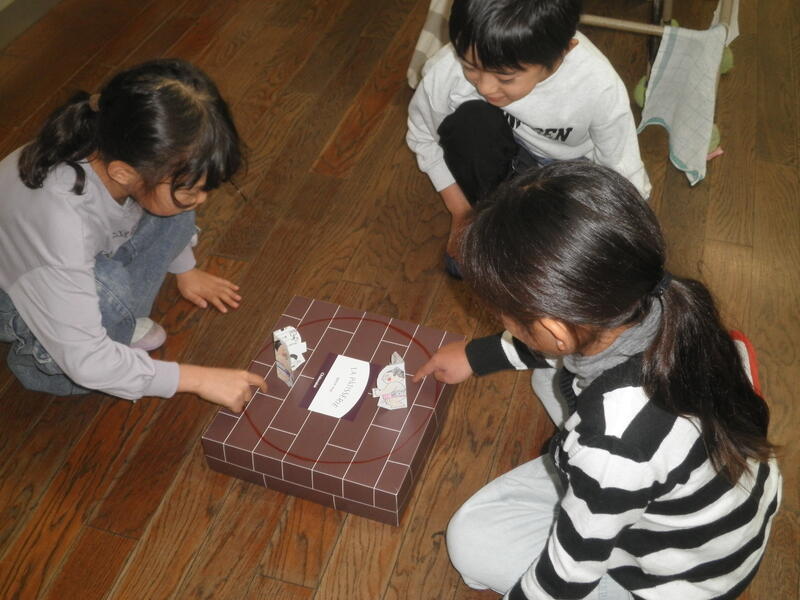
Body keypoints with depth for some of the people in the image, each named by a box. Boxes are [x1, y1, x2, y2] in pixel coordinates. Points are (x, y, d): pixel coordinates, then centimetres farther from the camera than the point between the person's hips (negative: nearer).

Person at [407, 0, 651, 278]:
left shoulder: (601, 88, -33)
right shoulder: (448, 68, -29)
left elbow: (623, 173, -18)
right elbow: (422, 136, -8)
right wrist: (461, 211, -10)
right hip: (496, 161, 1)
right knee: (470, 120, -33)